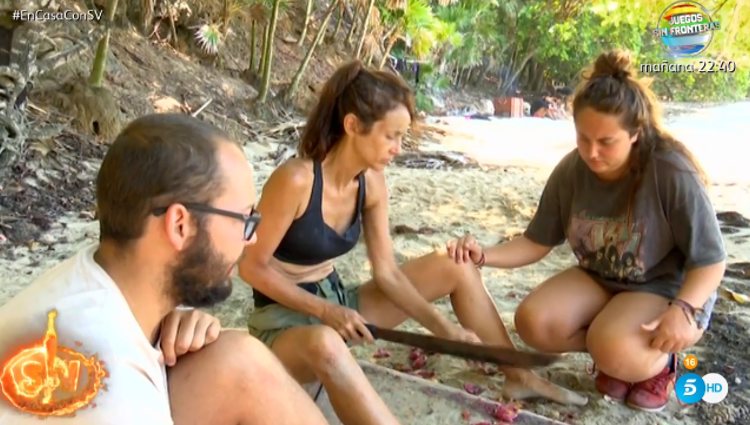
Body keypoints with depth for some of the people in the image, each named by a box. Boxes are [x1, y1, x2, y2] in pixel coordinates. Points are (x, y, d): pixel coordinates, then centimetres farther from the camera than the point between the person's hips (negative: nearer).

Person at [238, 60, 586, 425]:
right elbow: (252, 266, -19)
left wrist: (444, 327, -11)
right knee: (324, 344, -45)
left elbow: (387, 273, -3)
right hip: (283, 320, -7)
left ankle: (519, 377, 12)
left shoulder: (372, 183, -5)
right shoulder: (296, 180, -27)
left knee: (455, 268, 2)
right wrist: (324, 311, -25)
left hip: (335, 303, 7)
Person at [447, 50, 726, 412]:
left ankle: (660, 359, 3)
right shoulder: (571, 172, -14)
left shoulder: (672, 173, -25)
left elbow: (710, 260, -17)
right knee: (533, 322, -20)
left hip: (669, 289, -4)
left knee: (615, 353, -33)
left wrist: (683, 310, -35)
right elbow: (536, 243, -4)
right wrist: (484, 255, -21)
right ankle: (616, 349, 5)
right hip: (599, 280, 5)